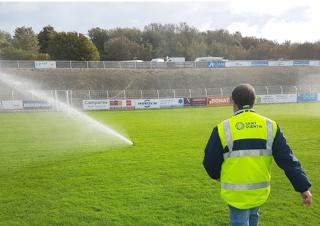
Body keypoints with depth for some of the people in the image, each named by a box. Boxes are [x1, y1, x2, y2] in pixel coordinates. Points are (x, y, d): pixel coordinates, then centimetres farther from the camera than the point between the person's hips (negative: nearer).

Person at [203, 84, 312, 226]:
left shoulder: (224, 128, -12)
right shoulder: (270, 126, -4)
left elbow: (210, 161, -5)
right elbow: (287, 159, -5)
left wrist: (216, 175, 16)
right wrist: (303, 187, 1)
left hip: (236, 192, -3)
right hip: (260, 190, 4)